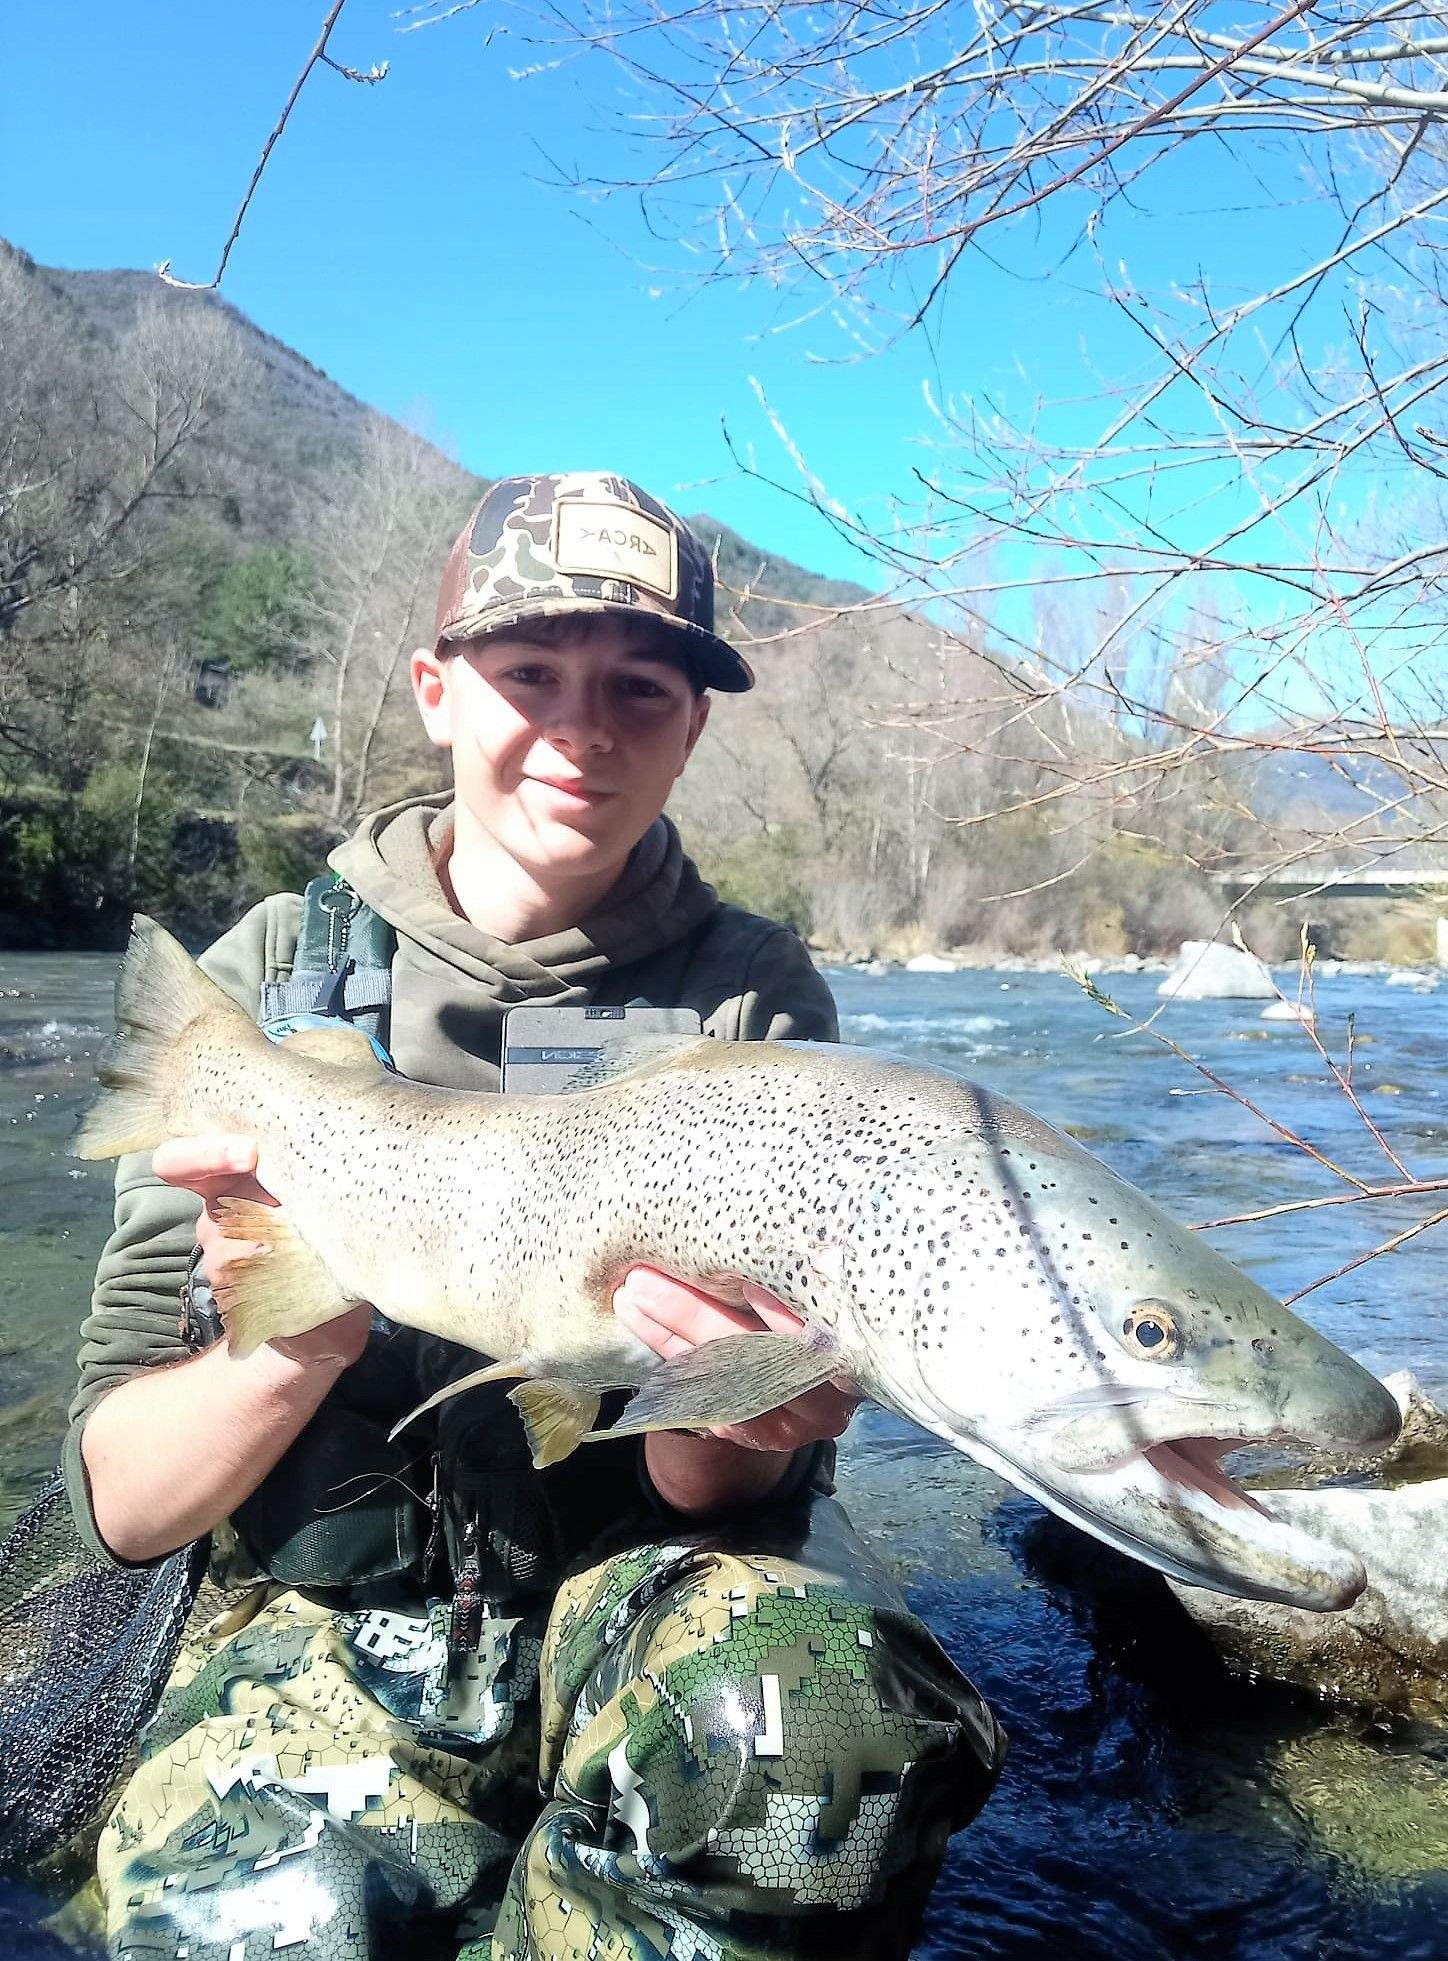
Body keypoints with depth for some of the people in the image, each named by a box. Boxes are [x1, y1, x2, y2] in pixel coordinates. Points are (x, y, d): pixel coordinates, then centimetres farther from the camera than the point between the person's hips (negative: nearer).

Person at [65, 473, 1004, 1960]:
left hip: (642, 1578, 1)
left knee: (822, 1718, -30)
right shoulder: (271, 973, -4)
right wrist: (292, 1349, -27)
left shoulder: (752, 996, -3)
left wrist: (743, 1423, -29)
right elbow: (119, 1503, -6)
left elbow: (706, 1495, -5)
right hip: (331, 1619, 0)